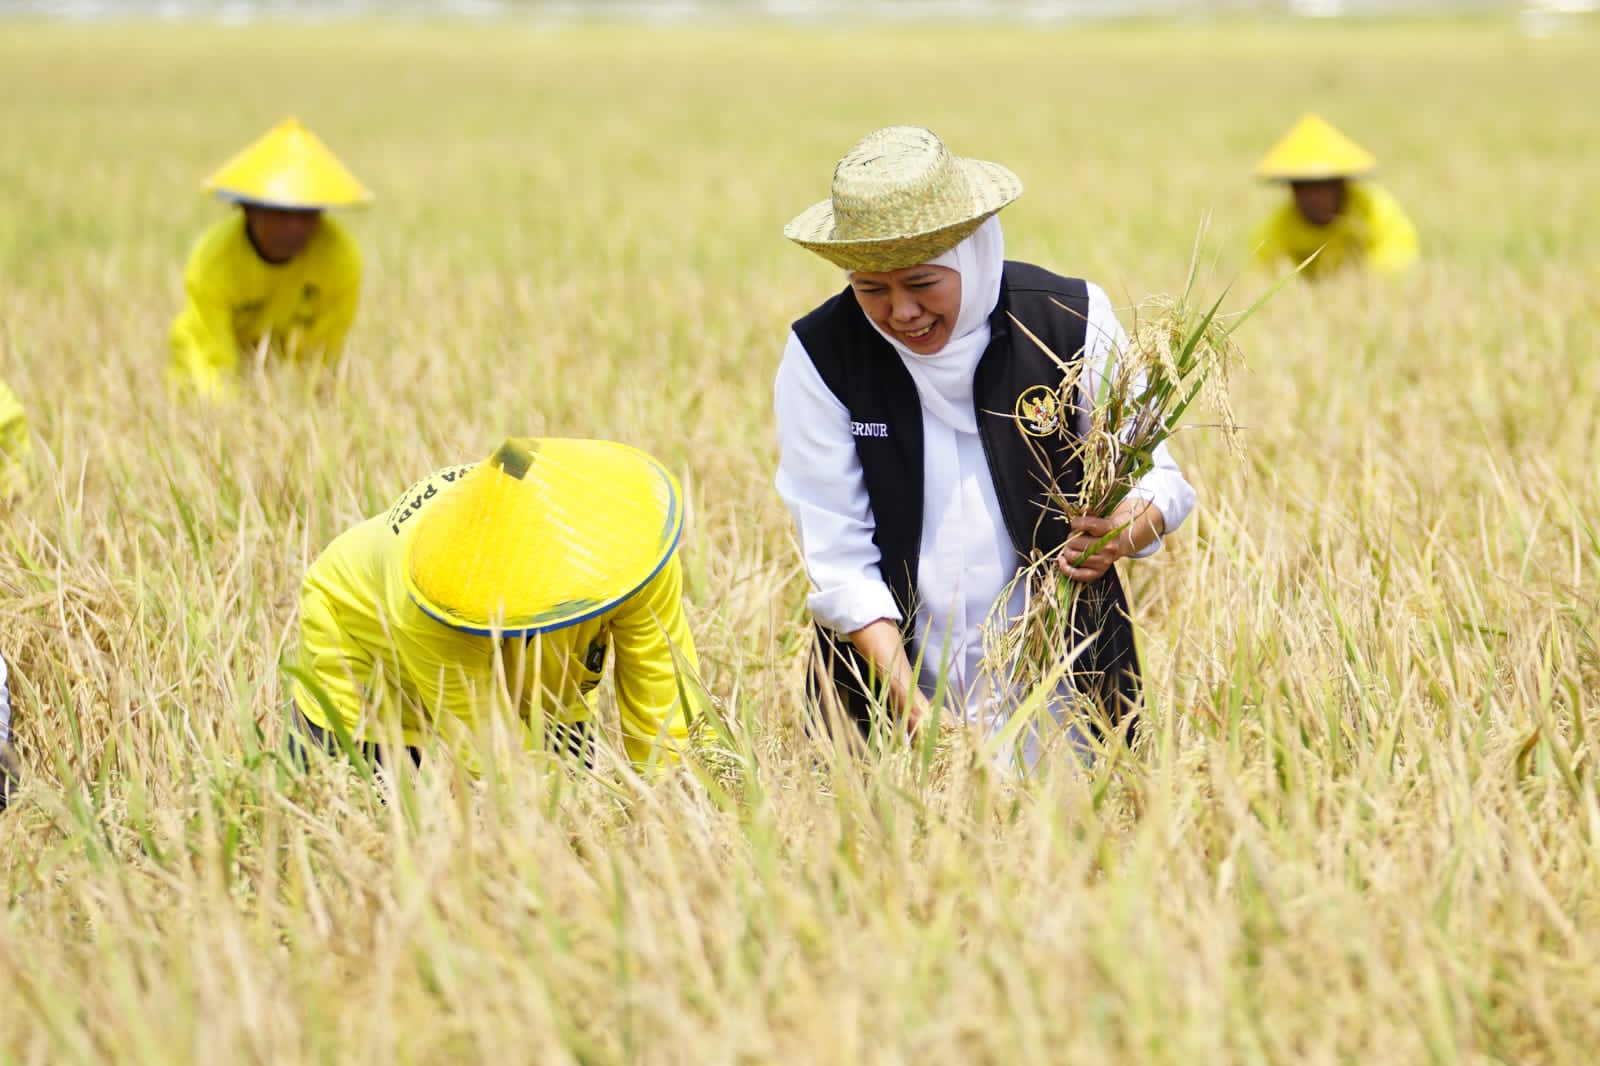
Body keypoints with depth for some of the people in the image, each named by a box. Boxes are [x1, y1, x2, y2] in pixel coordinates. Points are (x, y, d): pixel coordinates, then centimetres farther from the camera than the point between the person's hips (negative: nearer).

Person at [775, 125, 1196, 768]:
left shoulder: (1071, 323, -9)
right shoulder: (820, 356, -10)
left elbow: (1153, 474, -1)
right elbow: (839, 558, -11)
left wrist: (1124, 533, -25)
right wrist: (912, 707, -21)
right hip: (890, 673, 0)